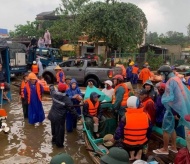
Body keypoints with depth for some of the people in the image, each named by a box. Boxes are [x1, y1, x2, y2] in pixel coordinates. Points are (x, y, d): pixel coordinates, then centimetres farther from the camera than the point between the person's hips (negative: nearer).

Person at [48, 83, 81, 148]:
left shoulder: (54, 94, -9)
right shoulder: (66, 99, -22)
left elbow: (52, 90, 17)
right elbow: (71, 109, -17)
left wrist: (51, 86, 41)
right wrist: (77, 116, -6)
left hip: (52, 115, 6)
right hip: (59, 118, -6)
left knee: (54, 128, 25)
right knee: (60, 130, 10)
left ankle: (54, 140, 44)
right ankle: (59, 144, 22)